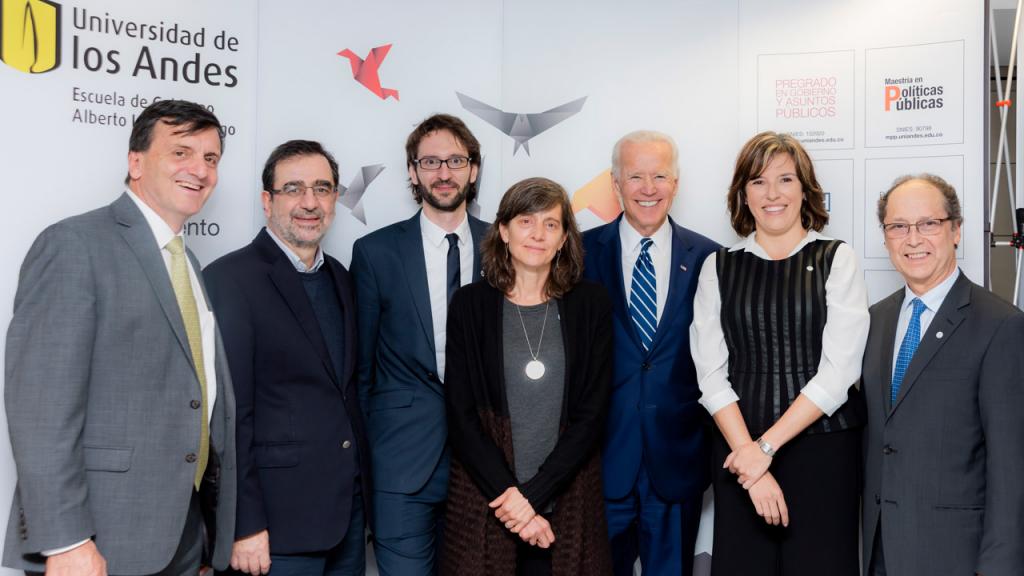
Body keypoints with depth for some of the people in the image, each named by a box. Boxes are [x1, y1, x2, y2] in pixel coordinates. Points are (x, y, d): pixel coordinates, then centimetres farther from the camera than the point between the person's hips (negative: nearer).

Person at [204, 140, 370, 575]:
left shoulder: (338, 277, 11)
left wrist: (360, 482, 11)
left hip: (350, 507, 7)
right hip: (280, 518, -7)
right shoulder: (231, 278, -12)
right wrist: (245, 525, -16)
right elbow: (228, 413, -15)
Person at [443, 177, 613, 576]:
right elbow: (461, 418, -3)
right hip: (485, 502, 0)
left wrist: (534, 494, -11)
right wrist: (508, 495, -12)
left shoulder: (590, 304, 0)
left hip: (567, 501, 1)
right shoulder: (470, 304, -1)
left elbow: (592, 413, -3)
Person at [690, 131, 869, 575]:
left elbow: (838, 372, -8)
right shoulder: (719, 267, 7)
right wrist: (748, 453, -11)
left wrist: (767, 446, -12)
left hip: (824, 451, -1)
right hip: (739, 451, 2)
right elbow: (711, 375, 0)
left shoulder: (836, 260, 1)